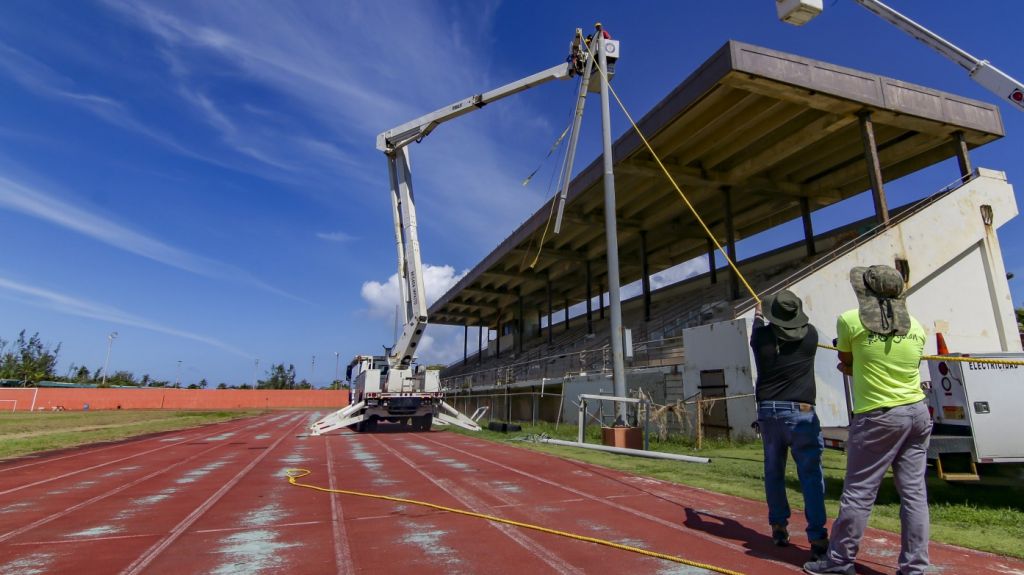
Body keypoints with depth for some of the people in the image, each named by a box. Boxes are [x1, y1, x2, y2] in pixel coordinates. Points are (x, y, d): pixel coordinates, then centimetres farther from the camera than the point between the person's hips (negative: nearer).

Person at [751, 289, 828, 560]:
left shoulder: (762, 337, 0)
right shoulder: (809, 334, -4)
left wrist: (757, 318, 46)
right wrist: (781, 320, 41)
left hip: (768, 411, 2)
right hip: (799, 412, -2)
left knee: (774, 472, 14)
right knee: (811, 474, -1)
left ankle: (779, 528, 24)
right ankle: (817, 538, -4)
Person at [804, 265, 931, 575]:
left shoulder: (850, 321, -9)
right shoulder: (916, 327, 6)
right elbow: (904, 367, 11)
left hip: (878, 416, -6)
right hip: (917, 412, 6)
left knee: (858, 492, 3)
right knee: (914, 492, 10)